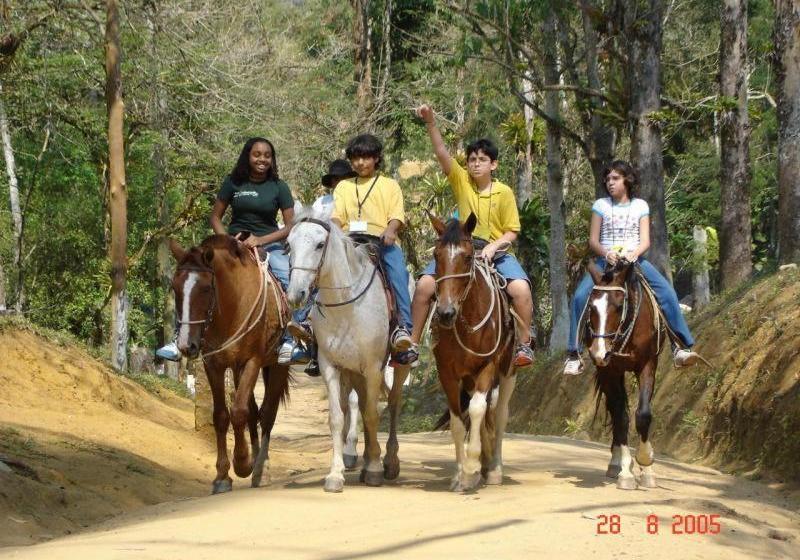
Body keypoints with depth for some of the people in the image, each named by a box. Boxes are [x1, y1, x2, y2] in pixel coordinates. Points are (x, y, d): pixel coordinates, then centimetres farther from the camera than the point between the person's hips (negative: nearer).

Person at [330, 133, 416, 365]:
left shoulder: (390, 185, 21)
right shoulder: (344, 187, 27)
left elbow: (396, 216, 7)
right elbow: (338, 216, 14)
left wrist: (390, 230, -16)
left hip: (383, 240, -2)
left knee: (397, 267, -33)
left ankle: (404, 327, -42)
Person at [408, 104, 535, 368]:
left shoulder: (504, 193, -1)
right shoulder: (461, 181, 2)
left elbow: (512, 231, 1)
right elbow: (442, 153, -12)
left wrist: (494, 246, -18)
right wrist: (431, 123, -26)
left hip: (495, 252, -1)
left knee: (520, 287, -29)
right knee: (425, 284, -20)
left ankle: (524, 344, -13)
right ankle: (412, 343, -8)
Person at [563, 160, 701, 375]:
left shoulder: (640, 206, 9)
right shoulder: (601, 205, 8)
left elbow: (645, 240, 2)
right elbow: (593, 241, 4)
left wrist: (634, 253, -20)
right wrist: (606, 254, -18)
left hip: (634, 259, 1)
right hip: (606, 260, -1)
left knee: (667, 293, -21)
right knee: (580, 297, -24)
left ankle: (682, 346, -16)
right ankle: (574, 354, -16)